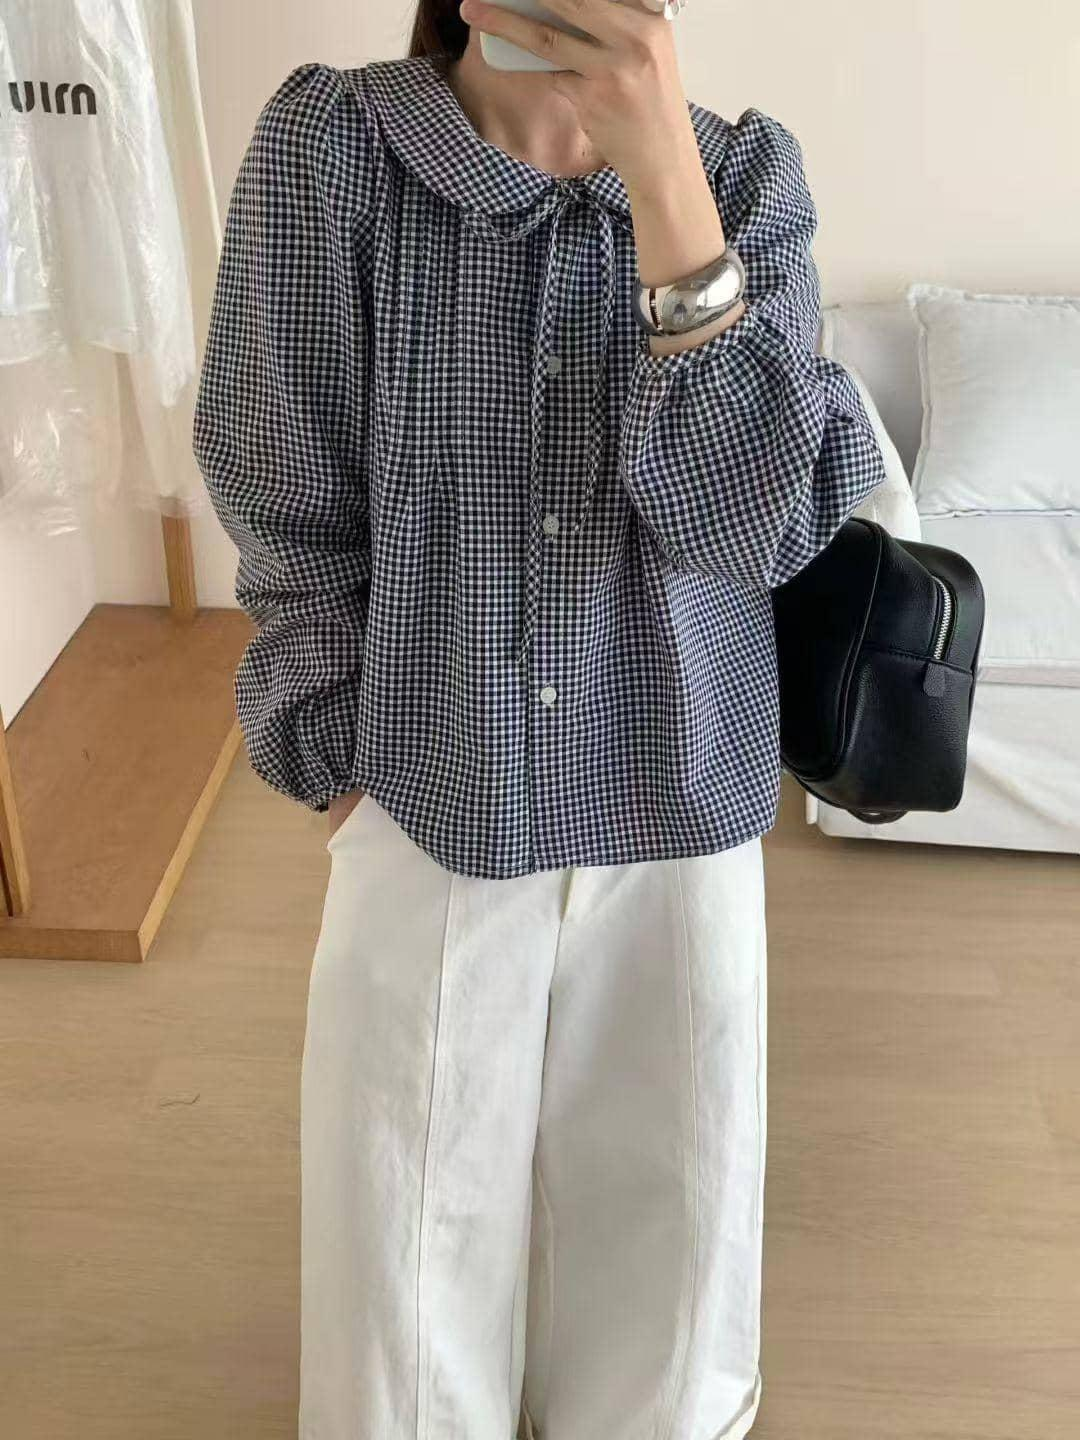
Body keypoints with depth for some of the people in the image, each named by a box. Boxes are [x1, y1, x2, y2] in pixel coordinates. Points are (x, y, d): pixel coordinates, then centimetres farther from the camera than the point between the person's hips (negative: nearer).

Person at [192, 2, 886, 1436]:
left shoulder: (751, 173, -7)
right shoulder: (328, 146, -13)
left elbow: (746, 527, -19)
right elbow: (293, 524, -7)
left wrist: (663, 175, -27)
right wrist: (352, 781, -4)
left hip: (679, 805, 2)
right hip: (430, 804, -1)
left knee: (665, 1184, 21)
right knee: (414, 1194, 16)